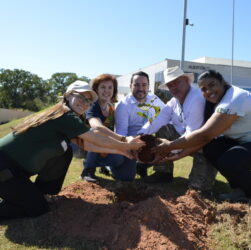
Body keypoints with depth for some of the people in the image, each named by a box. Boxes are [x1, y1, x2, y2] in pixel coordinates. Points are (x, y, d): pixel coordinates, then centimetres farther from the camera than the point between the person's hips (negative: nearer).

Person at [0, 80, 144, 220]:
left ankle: (39, 190, 20)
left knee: (66, 152, 6)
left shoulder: (67, 120, 10)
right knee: (38, 209, -3)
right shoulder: (66, 117, -19)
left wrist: (119, 151, 15)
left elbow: (86, 144, 13)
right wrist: (126, 146, 1)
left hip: (18, 165, 9)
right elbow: (97, 139, -13)